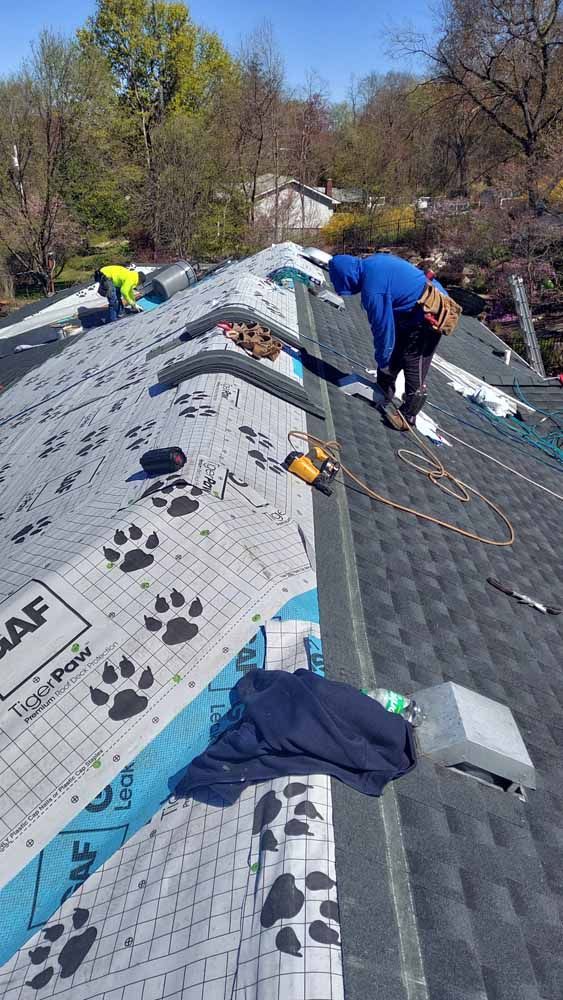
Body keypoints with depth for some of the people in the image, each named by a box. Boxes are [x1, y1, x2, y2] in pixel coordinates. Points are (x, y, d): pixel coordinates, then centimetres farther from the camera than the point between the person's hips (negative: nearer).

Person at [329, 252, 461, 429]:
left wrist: (382, 359, -3)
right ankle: (383, 397, 34)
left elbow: (383, 328, -19)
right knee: (392, 357, 18)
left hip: (428, 316, -10)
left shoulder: (373, 290, -29)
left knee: (414, 366, -1)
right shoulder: (372, 262, -1)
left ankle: (408, 417, 10)